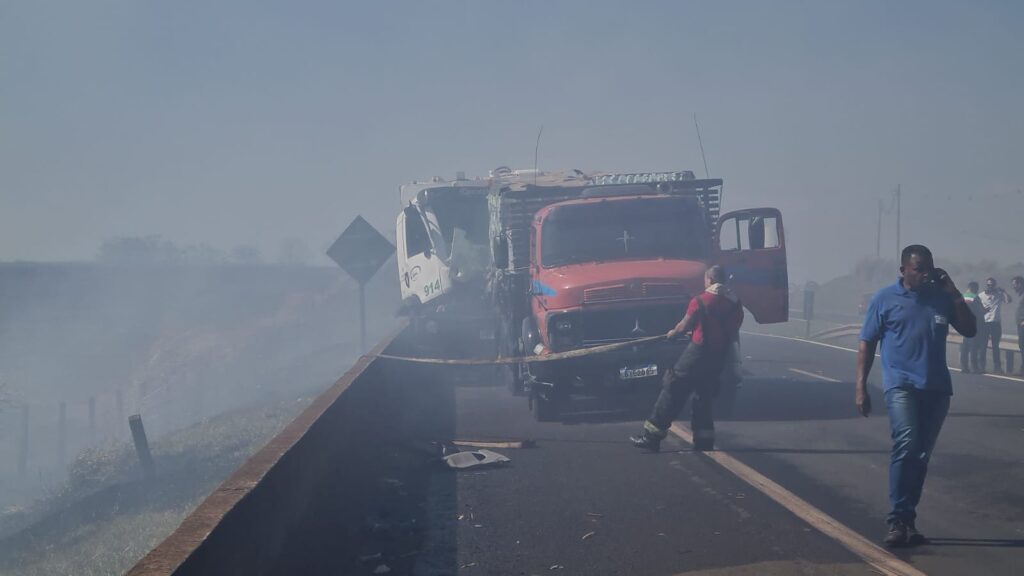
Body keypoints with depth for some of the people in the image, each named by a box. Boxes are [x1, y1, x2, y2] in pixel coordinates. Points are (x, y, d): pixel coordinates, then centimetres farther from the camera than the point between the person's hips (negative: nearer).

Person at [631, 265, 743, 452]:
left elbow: (684, 326, -2)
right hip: (719, 357, 6)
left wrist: (673, 333, 17)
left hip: (699, 352, -6)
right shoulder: (735, 303, 7)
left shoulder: (702, 300, -9)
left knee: (672, 390, -2)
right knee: (703, 397, 16)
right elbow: (734, 334, 11)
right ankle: (704, 442, 13)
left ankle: (651, 436, -5)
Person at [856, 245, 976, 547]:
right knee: (906, 444, -22)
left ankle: (906, 519, 17)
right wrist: (860, 387, -5)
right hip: (901, 384, -4)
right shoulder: (885, 298, 1)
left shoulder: (942, 296, 9)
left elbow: (970, 330, 7)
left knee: (921, 455, 8)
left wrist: (954, 293, -2)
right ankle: (898, 520, -19)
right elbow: (867, 344, 2)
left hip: (937, 387, 4)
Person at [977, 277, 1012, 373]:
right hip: (984, 323, 0)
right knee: (983, 346, 1)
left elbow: (1009, 300, -13)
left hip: (996, 323, 0)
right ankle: (982, 366, 6)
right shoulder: (980, 296, 4)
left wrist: (1003, 291, -15)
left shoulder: (999, 295, 3)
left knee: (995, 346, 4)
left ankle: (997, 367, 6)